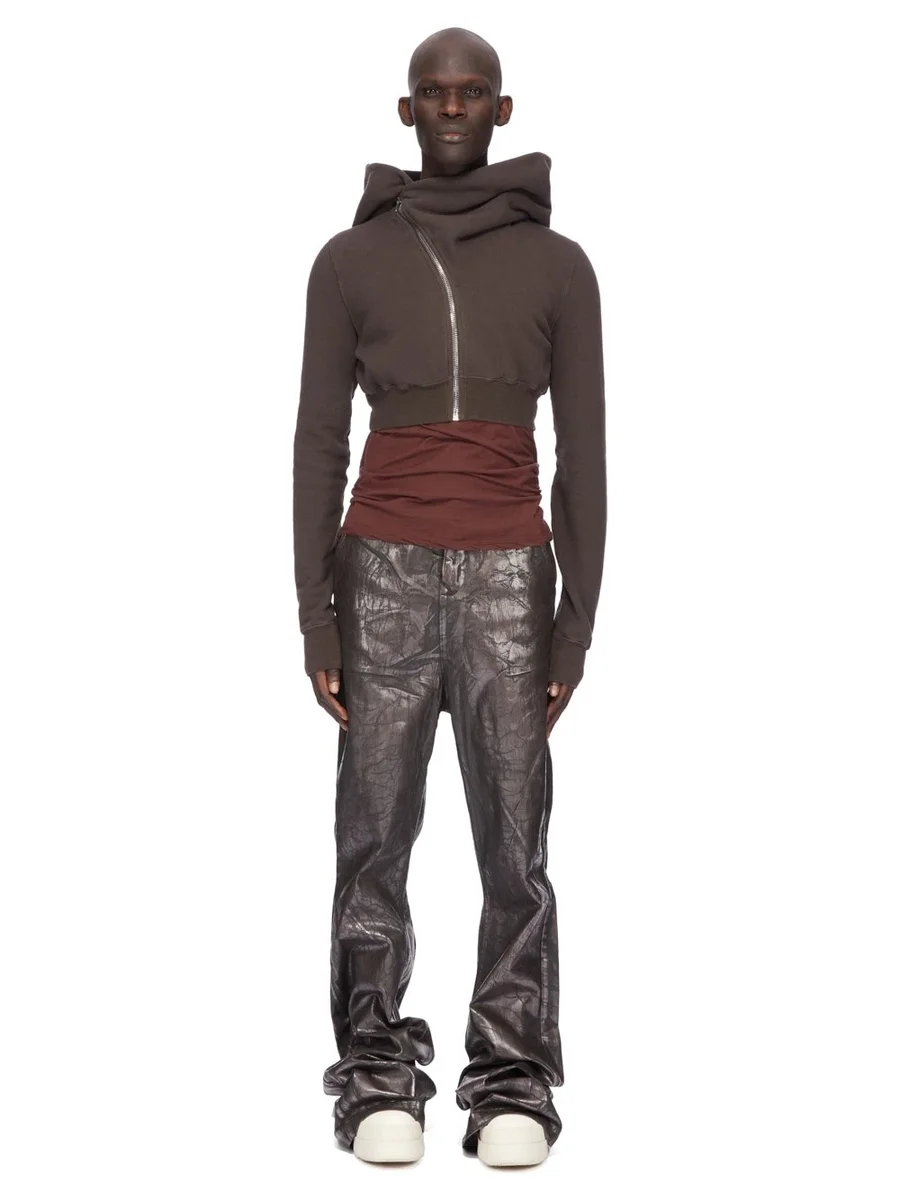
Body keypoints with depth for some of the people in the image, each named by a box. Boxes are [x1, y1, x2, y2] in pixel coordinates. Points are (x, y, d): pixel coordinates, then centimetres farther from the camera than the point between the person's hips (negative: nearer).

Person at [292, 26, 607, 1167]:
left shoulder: (558, 266, 7)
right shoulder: (350, 260, 7)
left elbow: (583, 457, 6)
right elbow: (318, 445, 5)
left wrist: (578, 621, 0)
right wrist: (316, 612, -2)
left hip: (511, 575, 0)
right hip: (383, 570, 0)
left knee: (515, 838, -2)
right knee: (373, 835, -1)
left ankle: (511, 1078, 8)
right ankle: (377, 1072, 10)